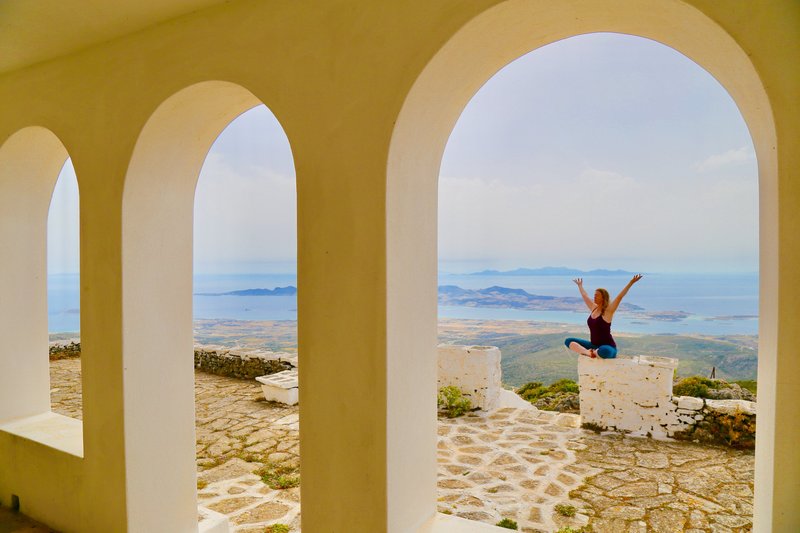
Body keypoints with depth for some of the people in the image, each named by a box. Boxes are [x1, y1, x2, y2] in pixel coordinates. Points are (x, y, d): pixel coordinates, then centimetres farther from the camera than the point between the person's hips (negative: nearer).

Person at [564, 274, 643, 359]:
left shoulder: (608, 311, -10)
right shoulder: (593, 308, 8)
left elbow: (620, 297, -20)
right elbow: (584, 295, 24)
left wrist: (631, 283, -28)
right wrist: (579, 285, 38)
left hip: (607, 347, -7)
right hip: (593, 345, 7)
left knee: (604, 351, -44)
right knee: (568, 341, -6)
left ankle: (595, 352, -10)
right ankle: (587, 352, -24)